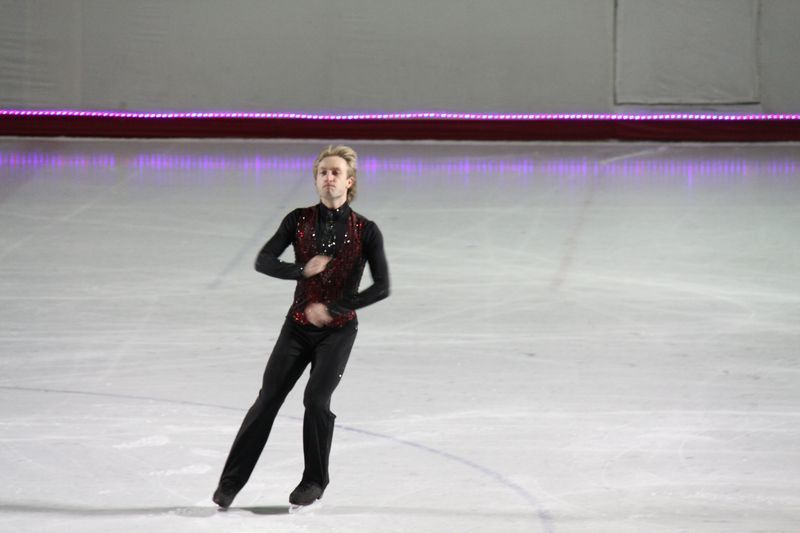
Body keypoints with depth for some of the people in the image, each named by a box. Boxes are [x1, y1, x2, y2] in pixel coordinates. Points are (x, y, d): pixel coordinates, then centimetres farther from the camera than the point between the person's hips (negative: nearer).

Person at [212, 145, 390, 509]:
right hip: (298, 326, 2)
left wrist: (333, 308, -16)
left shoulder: (365, 231, -9)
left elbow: (381, 287, -12)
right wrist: (302, 270, -27)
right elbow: (263, 261, -10)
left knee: (316, 399, -15)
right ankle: (231, 481, 8)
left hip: (338, 331, -2)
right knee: (267, 400, 0)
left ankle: (314, 481, 6)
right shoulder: (299, 220, -3)